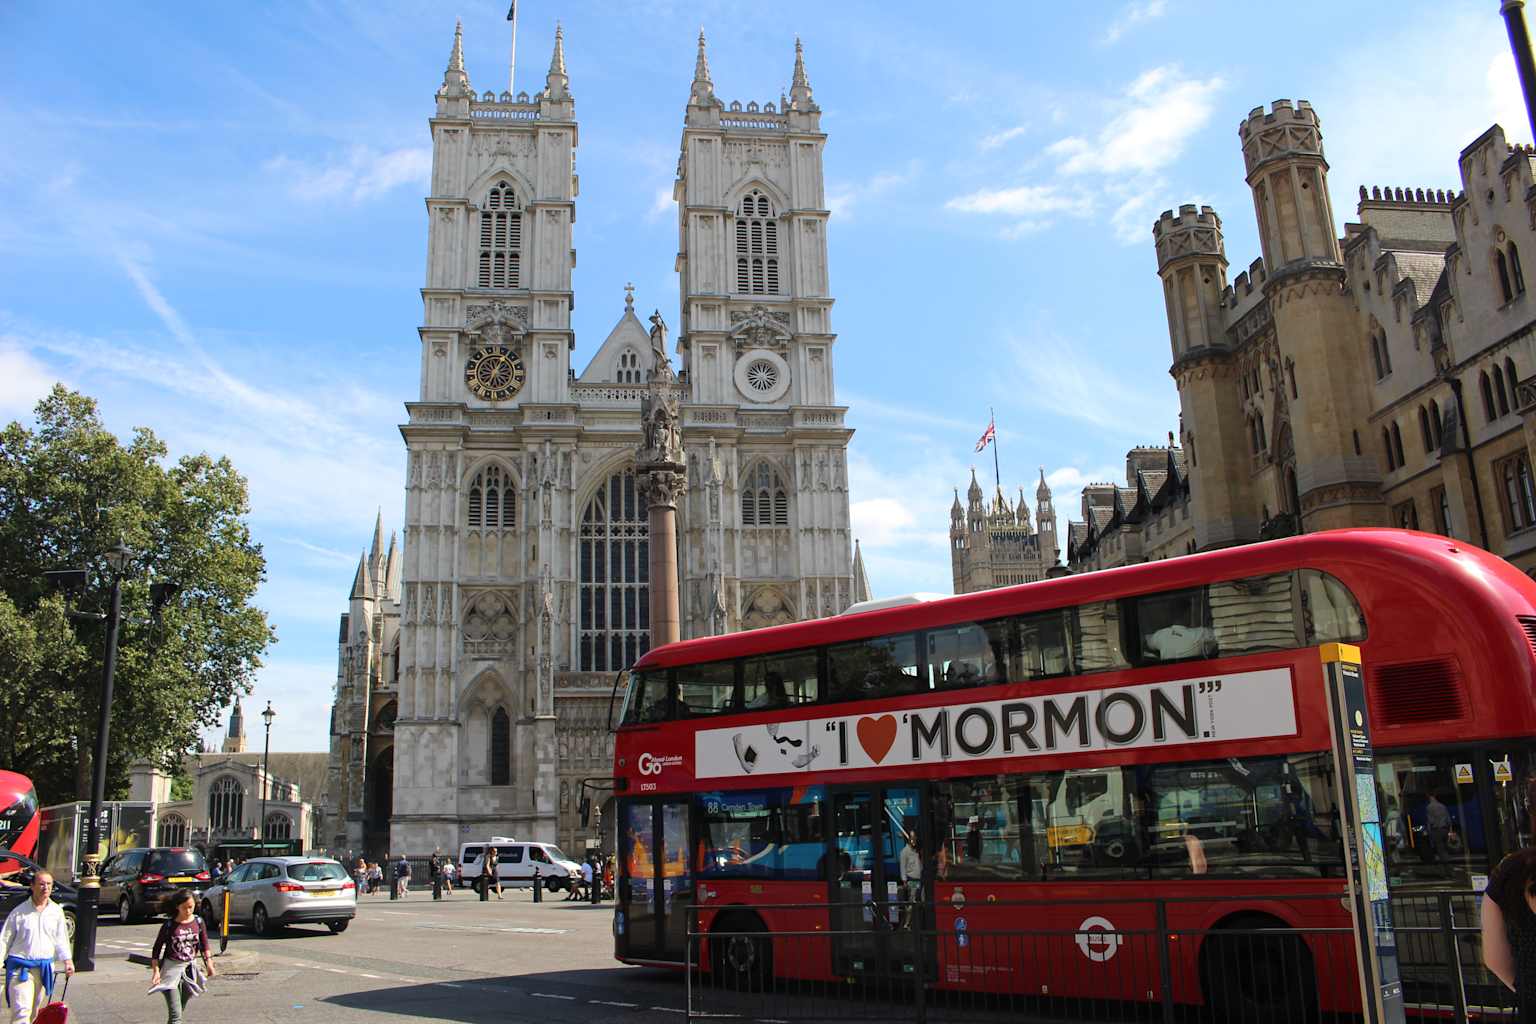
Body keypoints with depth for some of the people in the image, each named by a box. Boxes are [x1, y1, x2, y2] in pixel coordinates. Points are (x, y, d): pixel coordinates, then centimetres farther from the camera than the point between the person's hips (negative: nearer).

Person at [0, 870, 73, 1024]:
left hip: (45, 967, 4)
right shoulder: (19, 912, -5)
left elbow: (61, 938, 10)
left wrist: (67, 960, 3)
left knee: (38, 1011, 13)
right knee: (22, 1011, -12)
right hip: (21, 966, -4)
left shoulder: (56, 911, 5)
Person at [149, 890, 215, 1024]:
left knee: (180, 1011, 15)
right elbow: (157, 949, -2)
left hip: (190, 968, 4)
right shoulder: (169, 925, -10)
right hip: (171, 968, -4)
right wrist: (156, 970, -9)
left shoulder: (198, 922, -1)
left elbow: (204, 946, 7)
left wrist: (209, 964, -1)